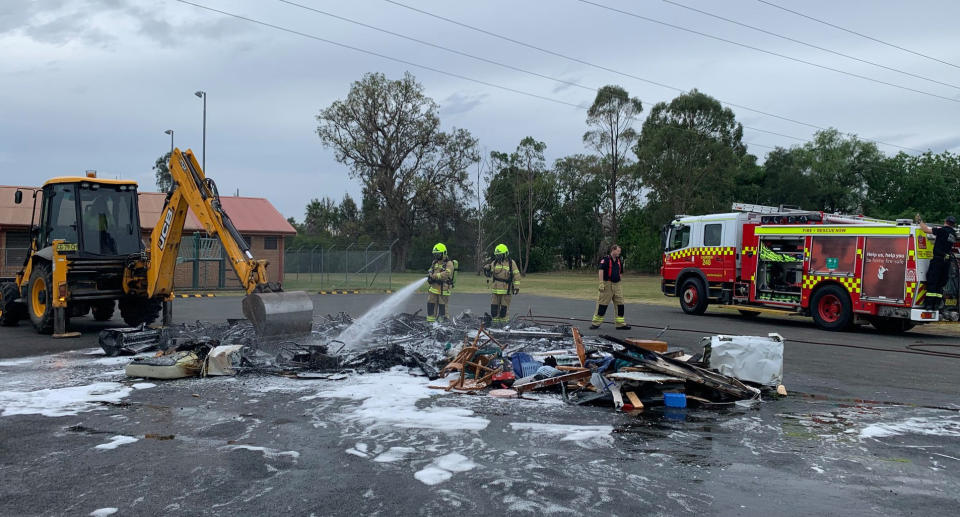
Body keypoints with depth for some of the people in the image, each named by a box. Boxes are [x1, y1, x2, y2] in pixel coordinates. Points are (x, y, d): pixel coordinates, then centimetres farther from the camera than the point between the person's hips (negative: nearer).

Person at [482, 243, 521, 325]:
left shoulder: (511, 263, -2)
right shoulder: (494, 263, 9)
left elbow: (516, 275, -2)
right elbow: (489, 275, 11)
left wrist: (516, 287, -8)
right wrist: (487, 269, -11)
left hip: (506, 290, -4)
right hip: (495, 289, 4)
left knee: (504, 306, 3)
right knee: (494, 306, 4)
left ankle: (503, 320, 12)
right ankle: (495, 320, 13)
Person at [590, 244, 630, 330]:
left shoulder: (619, 261, 13)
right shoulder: (605, 259, -9)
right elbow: (600, 270, -20)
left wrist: (617, 278, 12)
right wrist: (601, 283, -26)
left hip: (617, 285, 6)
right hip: (607, 285, -6)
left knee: (620, 304, 5)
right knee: (602, 304, -1)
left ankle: (621, 324, 11)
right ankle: (596, 323, 8)